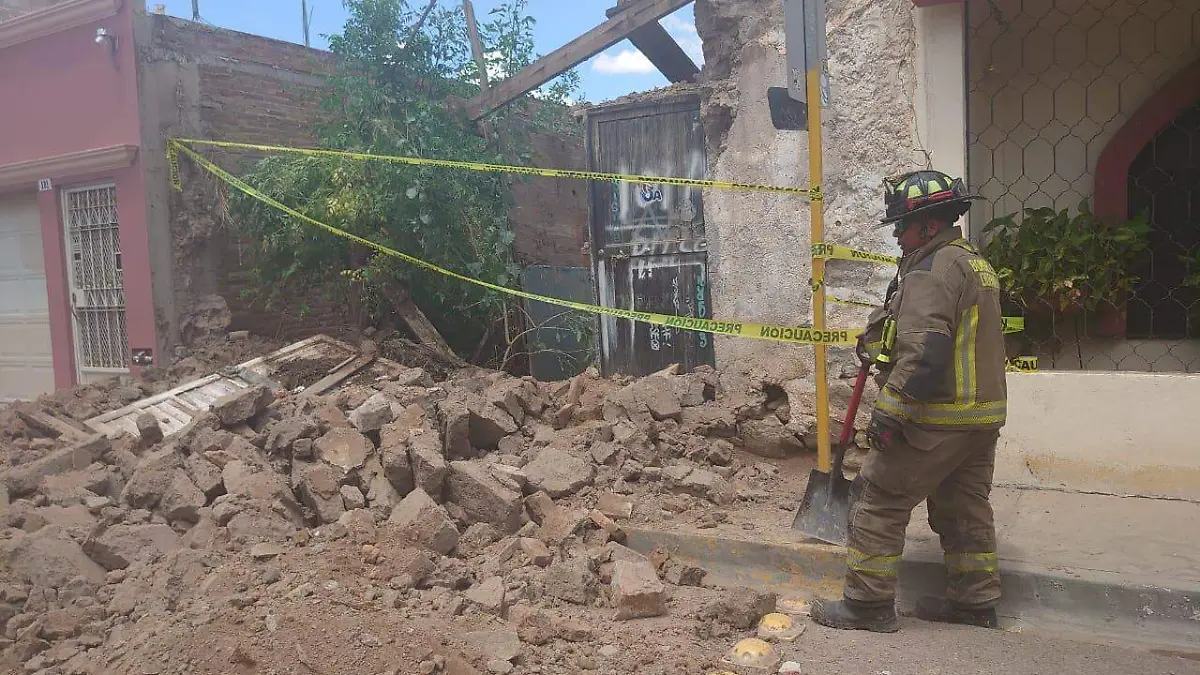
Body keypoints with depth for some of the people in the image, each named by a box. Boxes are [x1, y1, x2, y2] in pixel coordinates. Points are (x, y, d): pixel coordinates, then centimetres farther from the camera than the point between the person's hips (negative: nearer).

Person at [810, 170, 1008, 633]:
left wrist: (891, 412, -23)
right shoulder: (976, 264, 16)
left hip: (935, 421, -10)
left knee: (877, 501, 0)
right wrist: (879, 342, 22)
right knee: (965, 509, 18)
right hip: (982, 416, 10)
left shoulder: (932, 270, -17)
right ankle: (975, 602, 28)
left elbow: (924, 354, -26)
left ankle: (867, 604, 7)